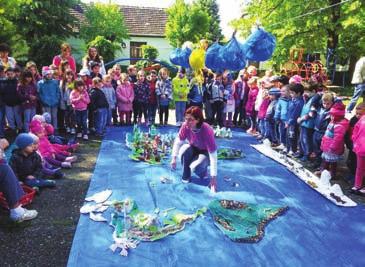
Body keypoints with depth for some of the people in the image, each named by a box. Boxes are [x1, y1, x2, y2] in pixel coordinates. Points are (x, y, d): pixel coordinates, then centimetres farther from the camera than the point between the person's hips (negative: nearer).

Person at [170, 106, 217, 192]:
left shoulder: (207, 131, -36)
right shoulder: (185, 126, -25)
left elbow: (213, 155, -34)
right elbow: (178, 142, -11)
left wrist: (213, 177, -35)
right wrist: (174, 158, -24)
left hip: (205, 153, -4)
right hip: (193, 149, 4)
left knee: (195, 167, -32)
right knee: (184, 149, -31)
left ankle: (203, 171, 6)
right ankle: (186, 176, -8)